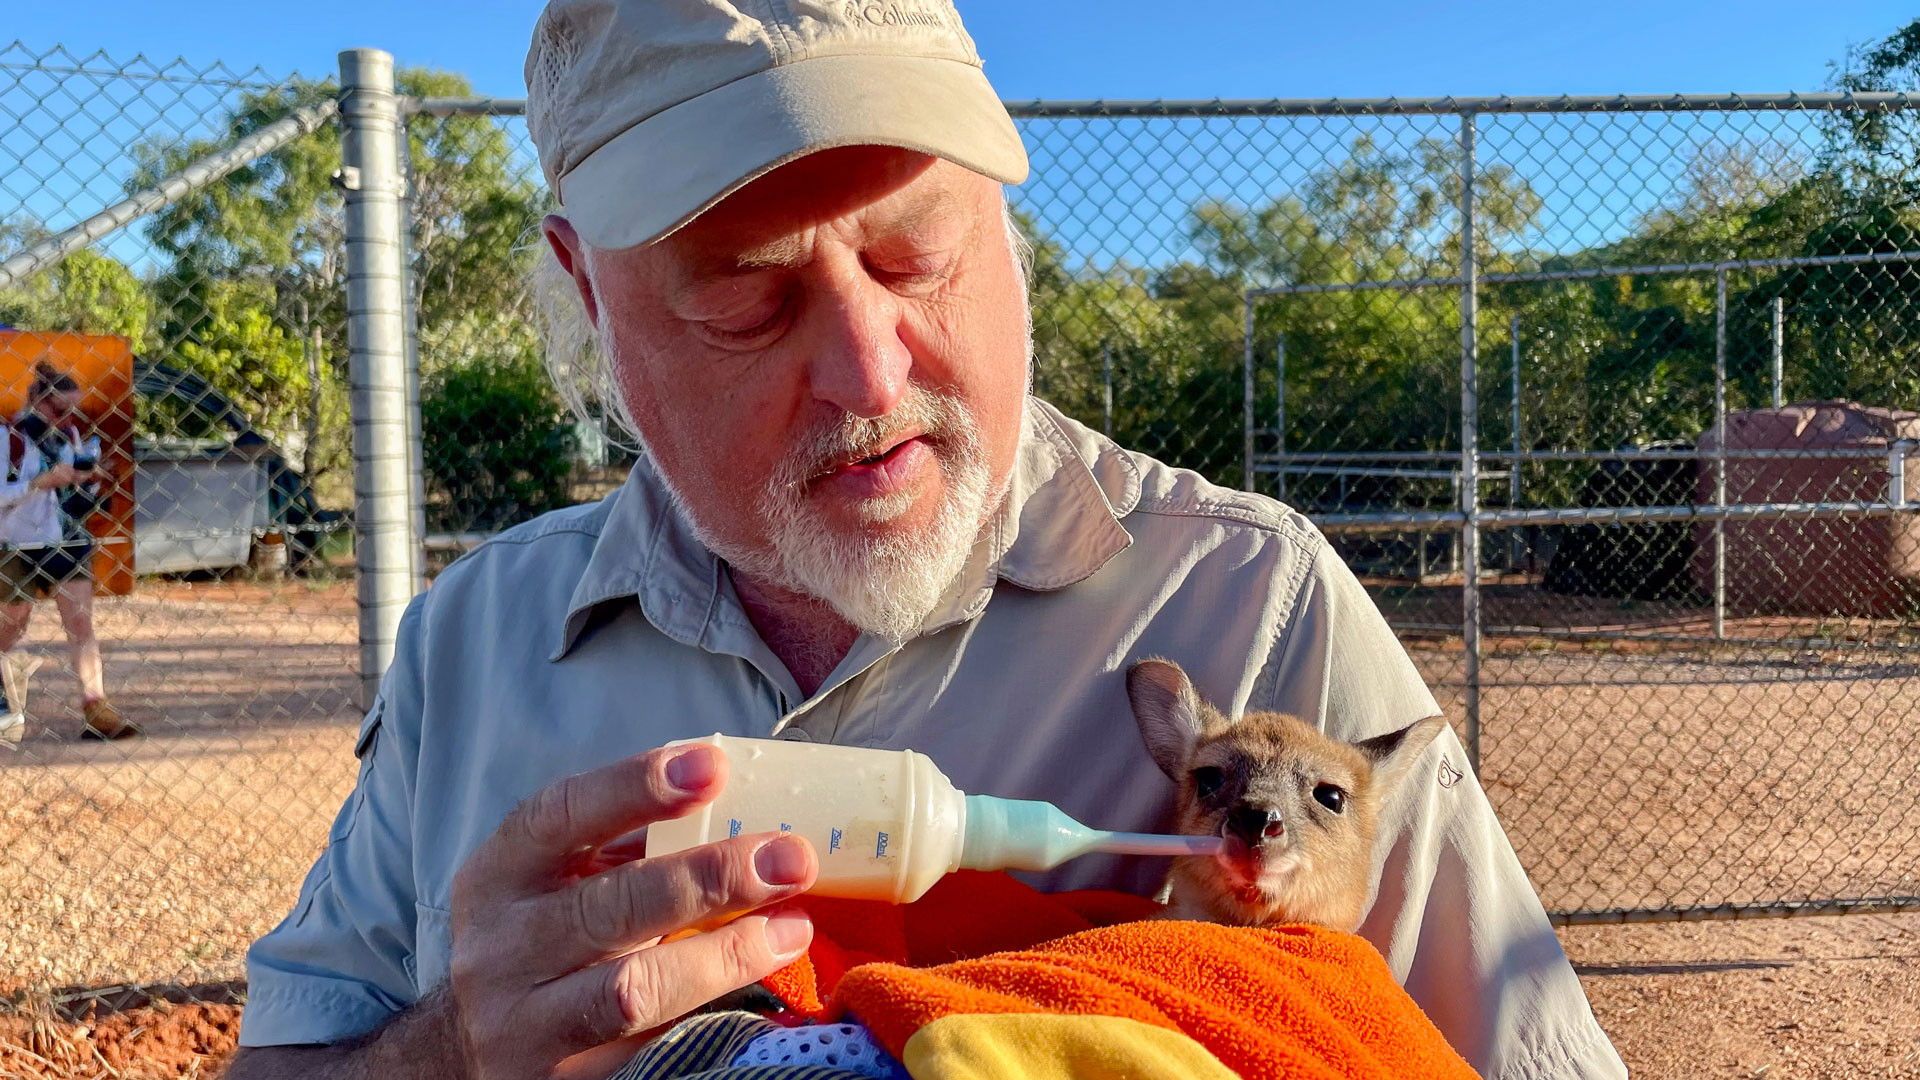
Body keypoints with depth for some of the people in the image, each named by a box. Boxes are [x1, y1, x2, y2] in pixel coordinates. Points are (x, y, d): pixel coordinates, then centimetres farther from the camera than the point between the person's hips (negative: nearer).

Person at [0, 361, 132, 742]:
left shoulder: (71, 433, 6)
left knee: (82, 623, -6)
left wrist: (88, 479, -5)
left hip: (68, 541, 4)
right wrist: (43, 482, -24)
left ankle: (97, 708, -10)